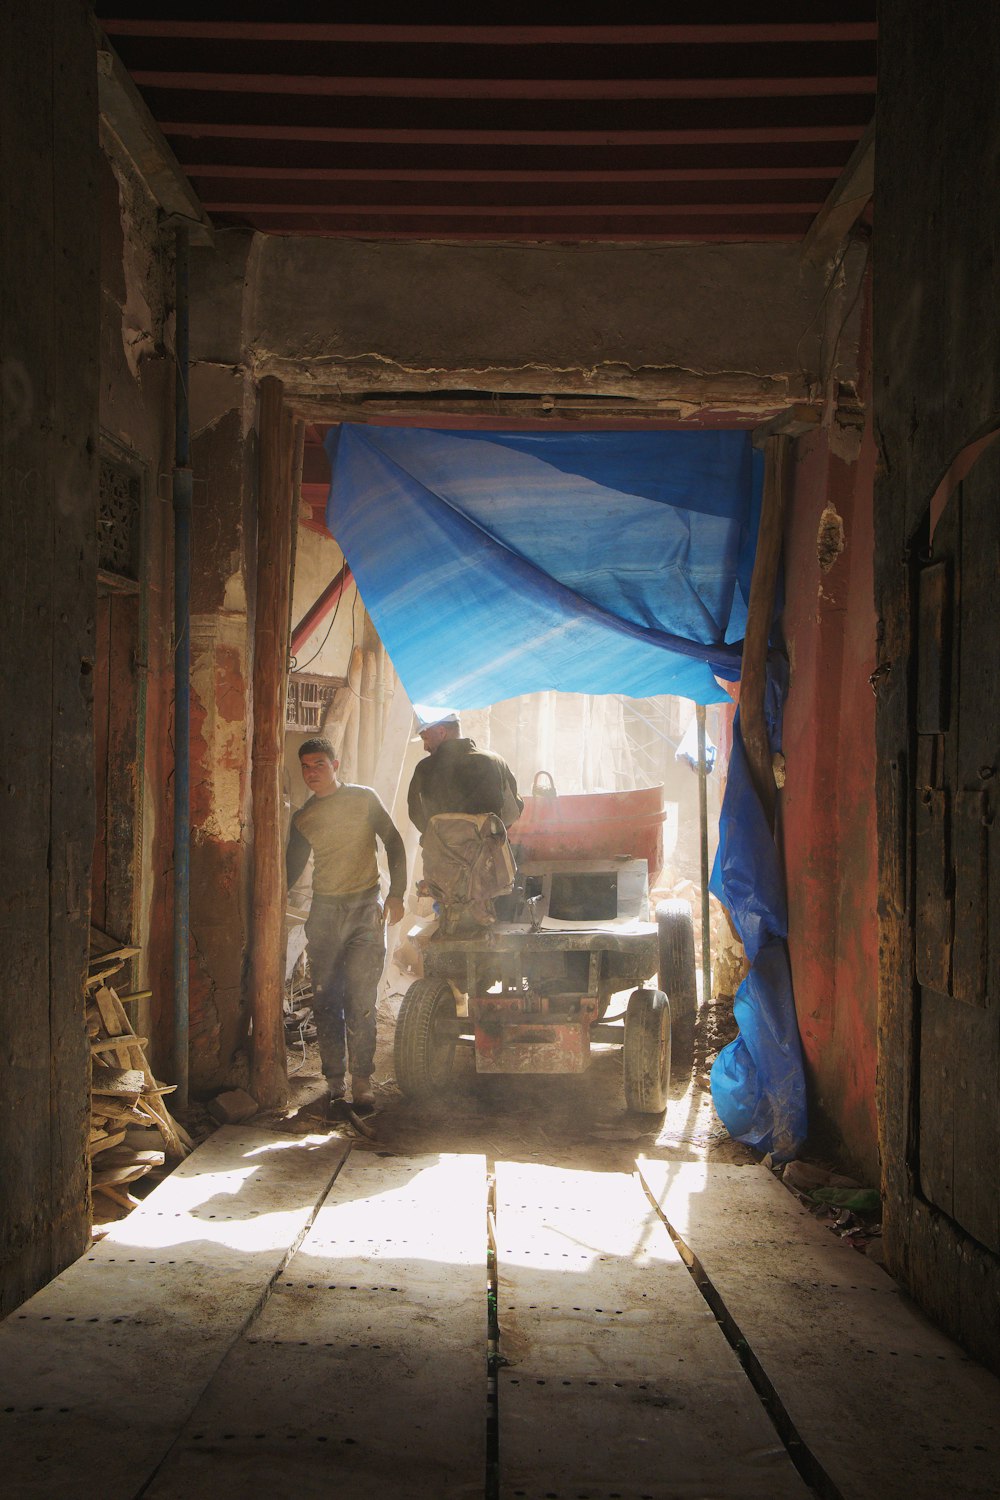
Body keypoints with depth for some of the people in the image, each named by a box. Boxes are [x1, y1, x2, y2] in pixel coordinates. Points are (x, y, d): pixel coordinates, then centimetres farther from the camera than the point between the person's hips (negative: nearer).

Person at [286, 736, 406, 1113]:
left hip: (365, 909, -3)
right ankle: (335, 1080, 8)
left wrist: (395, 895, -8)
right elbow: (292, 869, 18)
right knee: (325, 1000, 0)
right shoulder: (302, 818, 12)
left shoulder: (363, 799, 3)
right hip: (324, 912, 3)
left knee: (360, 999, -8)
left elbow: (393, 844, 1)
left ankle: (362, 1081, -3)